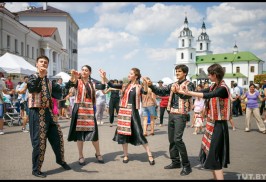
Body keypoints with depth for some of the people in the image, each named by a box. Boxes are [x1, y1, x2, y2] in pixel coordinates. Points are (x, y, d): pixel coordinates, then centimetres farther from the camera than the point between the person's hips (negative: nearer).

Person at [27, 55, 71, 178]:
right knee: (39, 141, -2)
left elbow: (58, 95, 12)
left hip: (48, 112, 6)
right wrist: (40, 76, -41)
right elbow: (31, 88, -28)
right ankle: (36, 169, 13)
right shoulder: (33, 77, -5)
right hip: (37, 112, -6)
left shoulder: (49, 81, 14)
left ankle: (60, 160, 35)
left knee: (57, 136, 14)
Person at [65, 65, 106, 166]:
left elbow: (102, 87, -6)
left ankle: (98, 153, 20)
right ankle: (80, 156, 13)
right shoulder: (77, 81, 2)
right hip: (79, 109, -2)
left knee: (93, 132, 2)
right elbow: (67, 86, -18)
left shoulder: (92, 83, 10)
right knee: (79, 132, 2)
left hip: (90, 109, 2)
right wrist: (72, 77, -35)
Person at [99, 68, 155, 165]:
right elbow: (112, 85, 13)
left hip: (132, 112, -6)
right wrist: (104, 78, 6)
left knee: (138, 133, -7)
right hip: (123, 111, 6)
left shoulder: (138, 87, -4)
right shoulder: (126, 85, 11)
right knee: (123, 133, 8)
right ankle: (126, 155, 21)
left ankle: (150, 155, 1)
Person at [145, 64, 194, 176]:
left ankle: (186, 165, -6)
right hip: (172, 114, 7)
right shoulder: (173, 85, 16)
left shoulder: (189, 84, -1)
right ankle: (176, 162, 24)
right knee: (171, 139, 10)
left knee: (178, 139, -16)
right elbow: (160, 92, 10)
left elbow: (186, 95, -19)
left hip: (181, 115, -7)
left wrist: (176, 90, -23)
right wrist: (151, 86, -3)